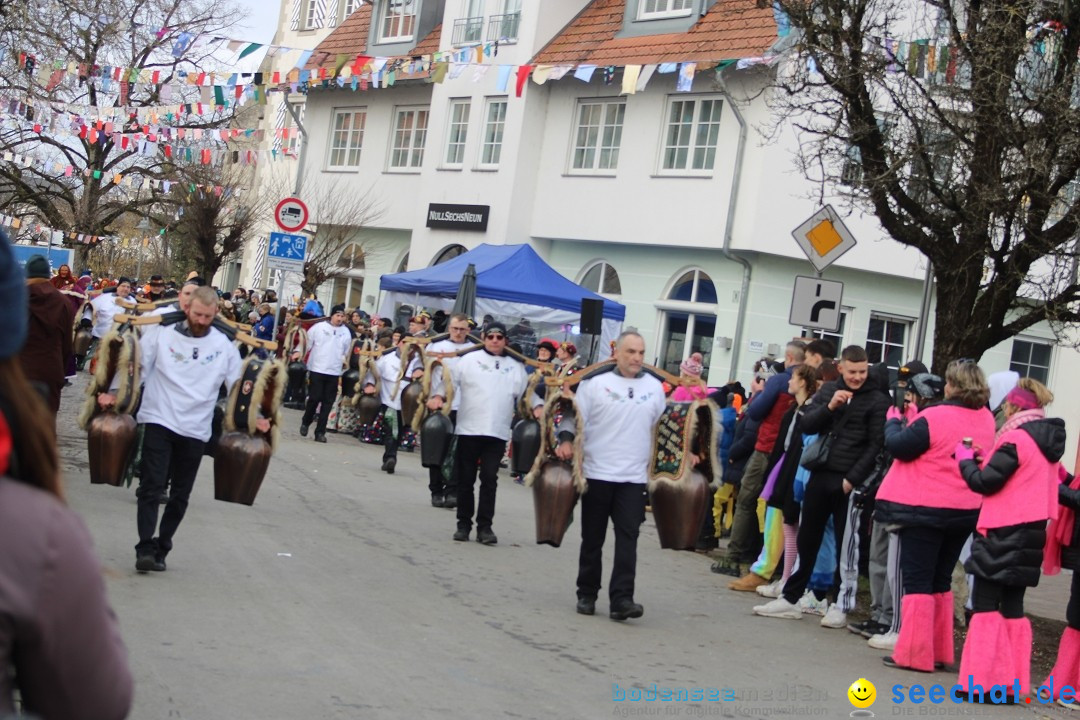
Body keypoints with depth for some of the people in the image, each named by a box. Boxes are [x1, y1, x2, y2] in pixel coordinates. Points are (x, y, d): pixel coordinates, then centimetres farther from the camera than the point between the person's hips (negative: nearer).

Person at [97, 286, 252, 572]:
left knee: (180, 494, 8)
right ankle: (145, 548, -11)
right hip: (160, 422, -2)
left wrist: (254, 416, -2)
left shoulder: (224, 346, 5)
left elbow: (239, 385, 8)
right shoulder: (161, 336, 0)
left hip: (195, 429, 2)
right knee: (152, 486, -11)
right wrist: (114, 395, -9)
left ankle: (161, 548, 19)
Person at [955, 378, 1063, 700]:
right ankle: (1012, 683, 12)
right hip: (1031, 531, 8)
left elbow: (984, 482, -15)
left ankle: (982, 681, -4)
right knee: (1013, 605, 11)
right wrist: (986, 458, 9)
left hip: (1003, 532, -8)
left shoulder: (1015, 440, -16)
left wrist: (966, 458, 2)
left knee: (985, 604, -3)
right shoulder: (1047, 443, 12)